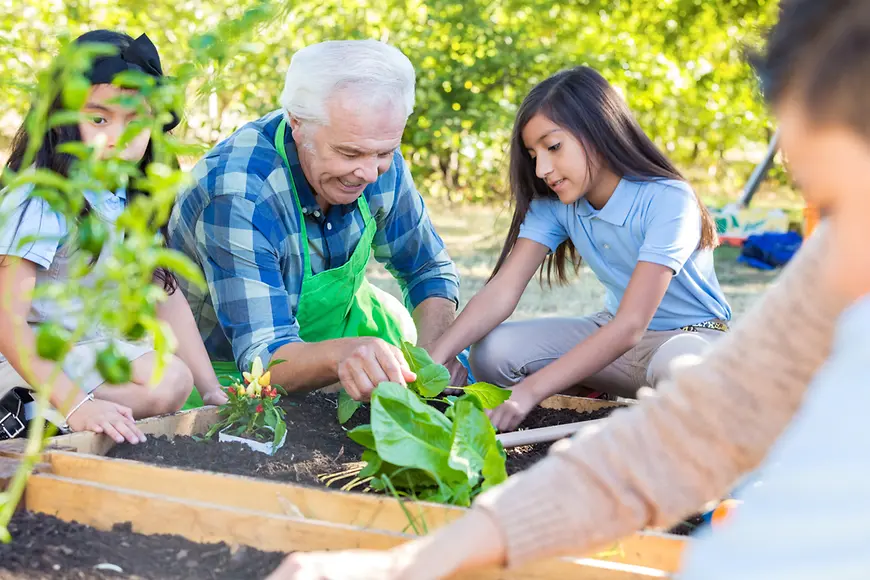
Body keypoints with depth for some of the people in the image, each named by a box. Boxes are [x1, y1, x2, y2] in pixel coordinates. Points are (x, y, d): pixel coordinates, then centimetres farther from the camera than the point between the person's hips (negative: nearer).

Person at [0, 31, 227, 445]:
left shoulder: (135, 200, 2)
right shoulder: (41, 203, -22)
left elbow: (165, 295, 5)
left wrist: (210, 388, -2)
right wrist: (74, 405, -38)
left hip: (100, 346, 8)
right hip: (34, 360, -8)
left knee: (174, 380, -15)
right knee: (161, 390, -24)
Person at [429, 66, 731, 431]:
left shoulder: (667, 201, -26)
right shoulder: (554, 204, -6)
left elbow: (630, 325, -33)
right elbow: (502, 290, -17)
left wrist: (531, 390, -42)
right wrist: (433, 359, -35)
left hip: (697, 335, -5)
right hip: (618, 336, 5)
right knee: (490, 353, -18)